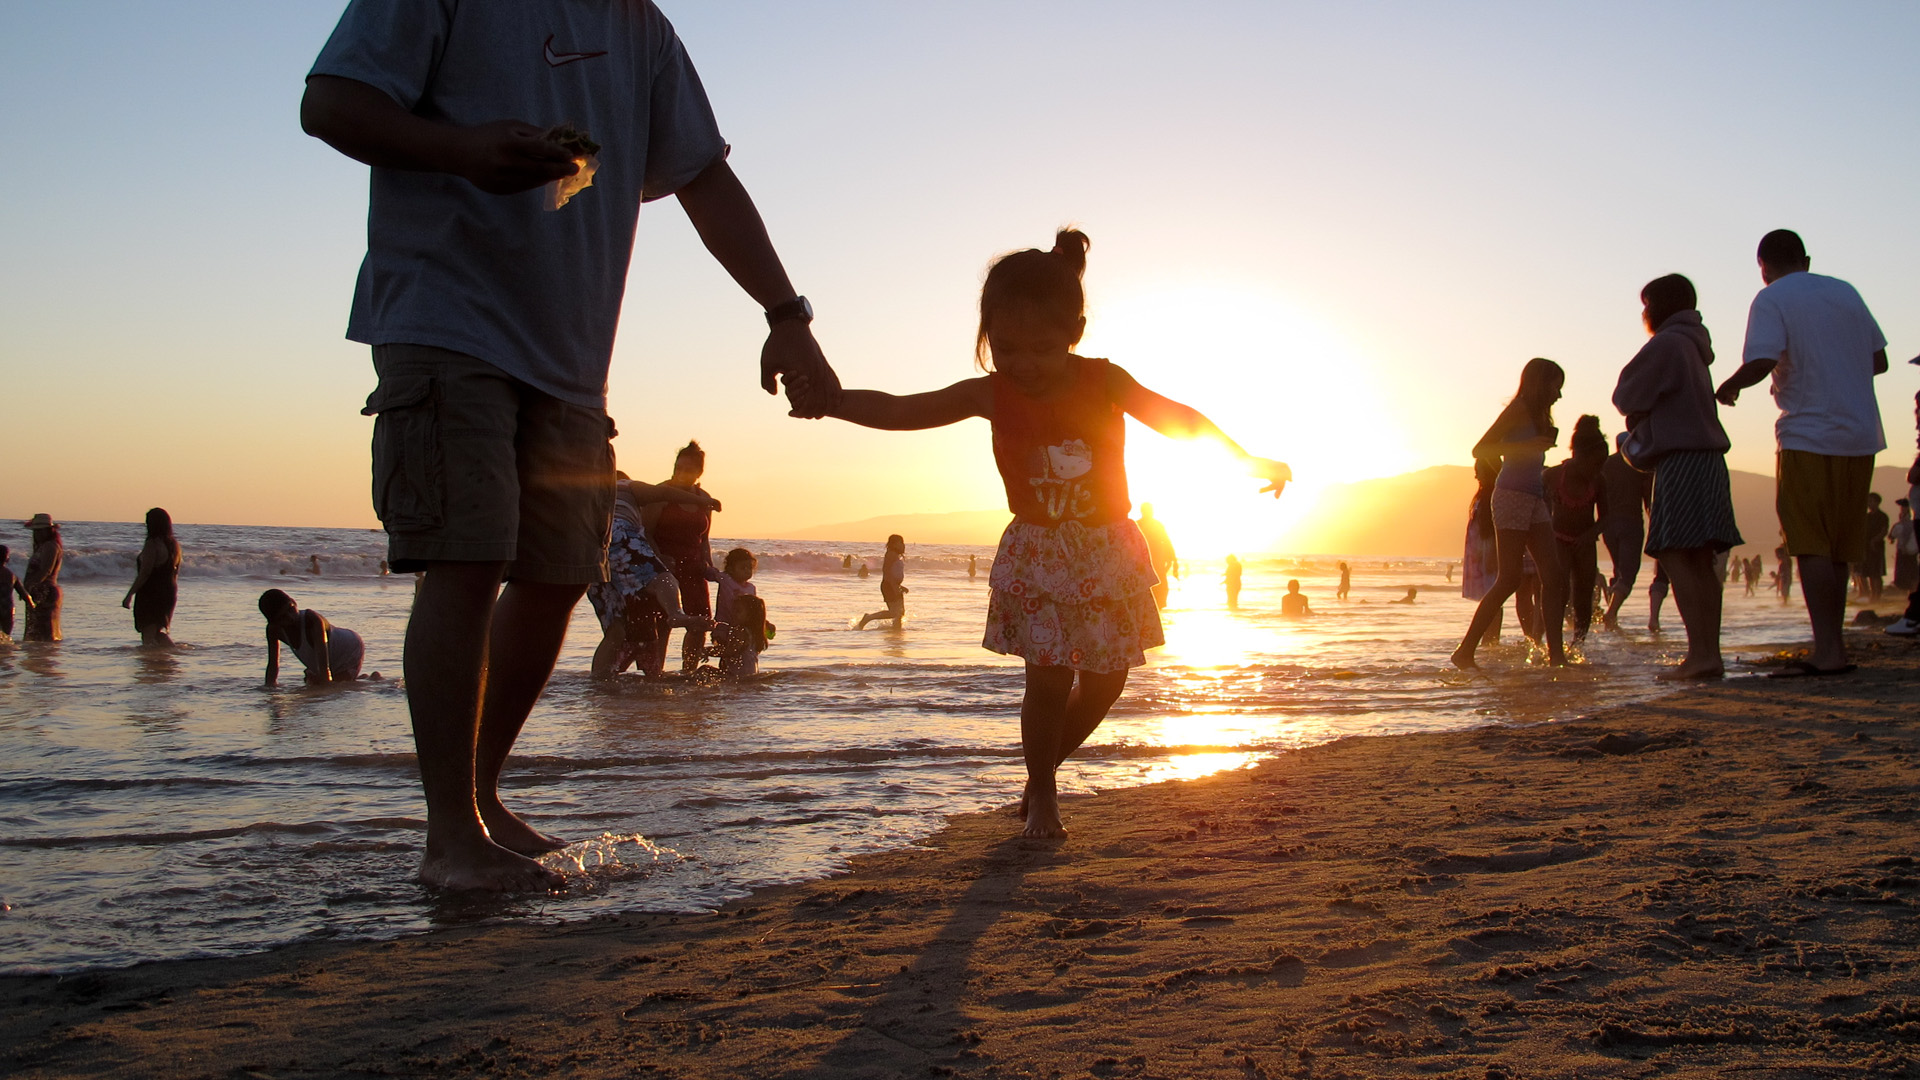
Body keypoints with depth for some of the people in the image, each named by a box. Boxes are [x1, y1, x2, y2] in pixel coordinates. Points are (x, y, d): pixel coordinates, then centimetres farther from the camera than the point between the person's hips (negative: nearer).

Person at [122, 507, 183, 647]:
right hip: (169, 593, 8)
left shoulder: (152, 544, -16)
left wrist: (129, 595, -16)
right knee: (157, 632, 18)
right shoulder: (174, 544, 9)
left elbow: (144, 573, -20)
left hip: (151, 595, -8)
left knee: (148, 636, -1)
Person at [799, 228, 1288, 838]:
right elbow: (897, 411, -10)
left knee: (1104, 681, 6)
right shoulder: (992, 395, -9)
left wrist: (1248, 458, 4)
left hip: (1108, 552, 2)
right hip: (1037, 555, -2)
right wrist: (825, 399, -23)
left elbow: (1180, 420, 3)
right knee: (1049, 679, -10)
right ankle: (1042, 794, 11)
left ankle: (1045, 762, 31)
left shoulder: (1104, 382, -9)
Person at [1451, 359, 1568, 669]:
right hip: (1512, 495, -9)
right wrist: (1525, 446, -24)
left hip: (1533, 500, 9)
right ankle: (1465, 651, -9)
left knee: (1554, 576, -2)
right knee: (1510, 579, -13)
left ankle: (1555, 653, -5)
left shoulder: (1537, 414, 20)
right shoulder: (1519, 409, -5)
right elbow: (1480, 449, -14)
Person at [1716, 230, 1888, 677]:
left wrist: (1728, 387, -2)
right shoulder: (1846, 293, 14)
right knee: (1837, 549, 12)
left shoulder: (1771, 299, -5)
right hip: (1861, 436, 6)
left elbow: (1762, 362, -20)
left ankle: (1828, 652, -11)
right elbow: (1878, 360, 16)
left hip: (1809, 435, -6)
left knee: (1811, 547, -5)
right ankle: (1833, 648, 15)